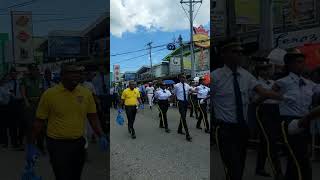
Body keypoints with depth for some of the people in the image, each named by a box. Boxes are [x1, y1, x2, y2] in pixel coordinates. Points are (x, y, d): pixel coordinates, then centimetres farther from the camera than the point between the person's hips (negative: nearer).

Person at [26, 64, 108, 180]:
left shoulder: (86, 93, -2)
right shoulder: (49, 94, -10)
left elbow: (93, 117, 5)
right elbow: (39, 121, -2)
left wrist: (101, 136, -5)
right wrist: (31, 145, 0)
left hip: (79, 143, 4)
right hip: (58, 145, -4)